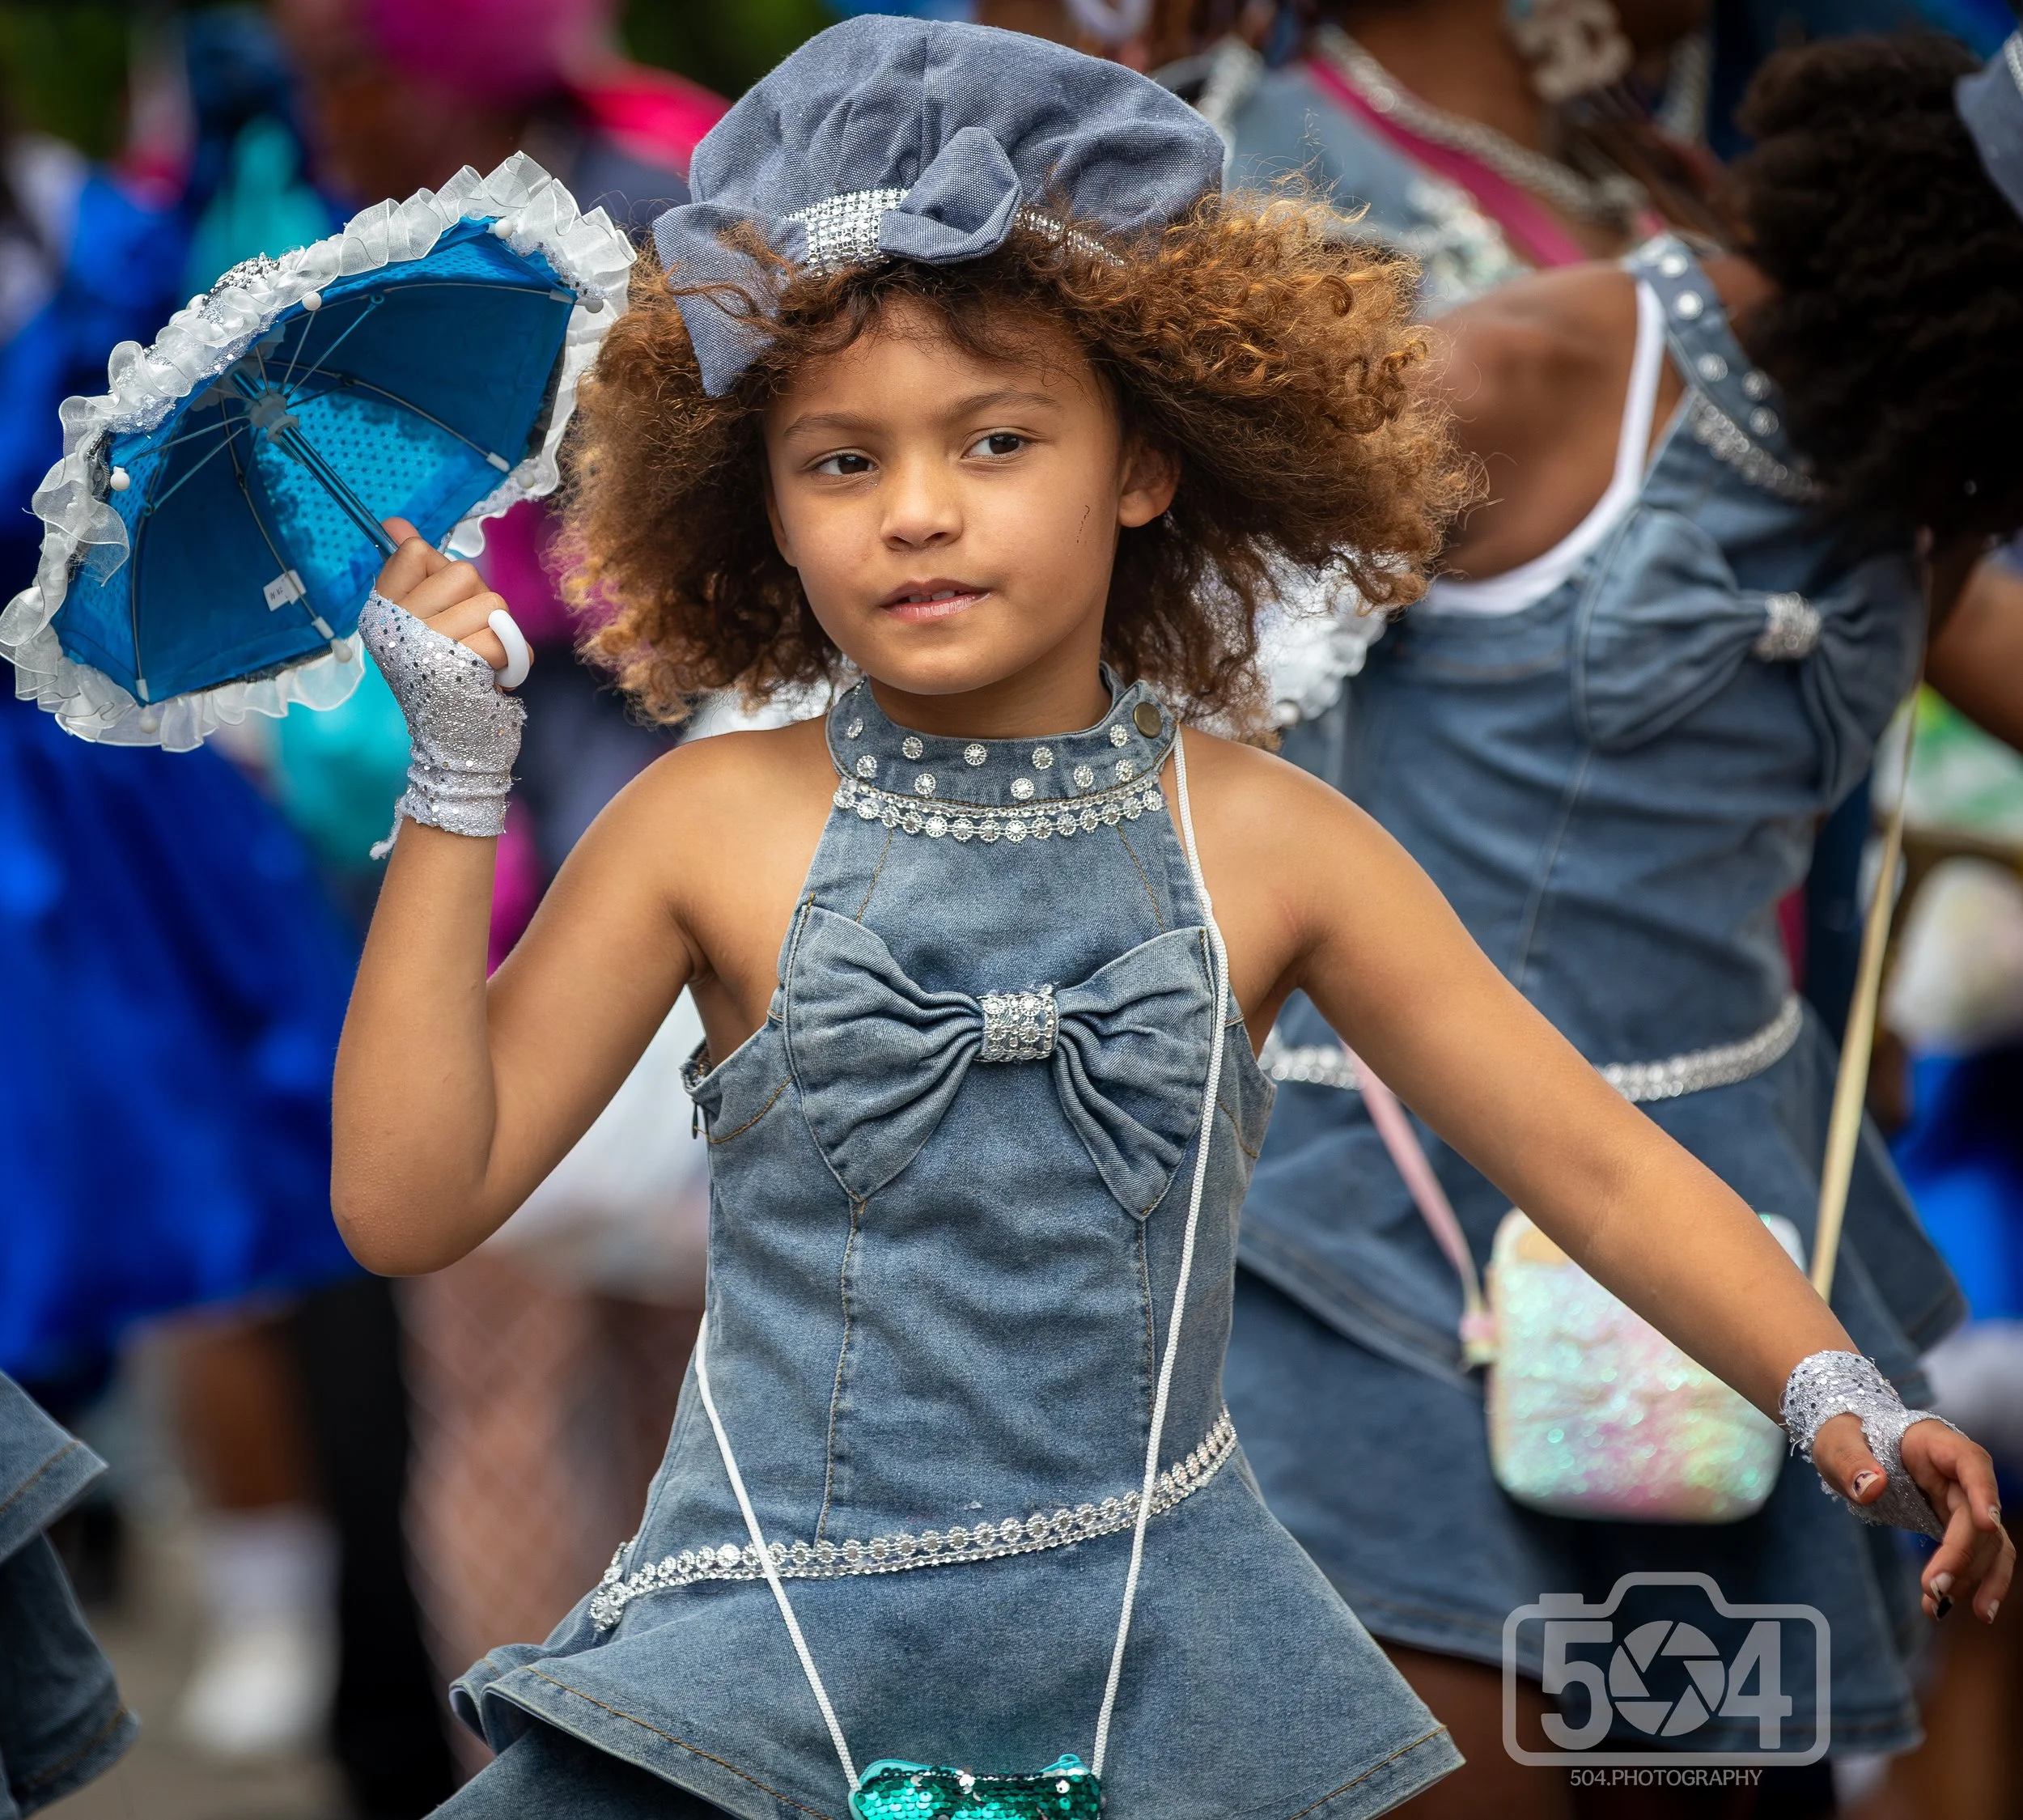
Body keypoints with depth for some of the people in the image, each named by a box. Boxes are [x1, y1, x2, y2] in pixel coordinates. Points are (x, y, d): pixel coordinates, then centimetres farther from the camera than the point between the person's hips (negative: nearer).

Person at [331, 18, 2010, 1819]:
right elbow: (409, 1199, -5)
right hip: (764, 1650, -1)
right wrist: (457, 783, -11)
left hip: (1159, 1668, 1)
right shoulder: (714, 828, -3)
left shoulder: (1261, 843, -1)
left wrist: (1836, 1394, -14)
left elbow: (1600, 1166, 1)